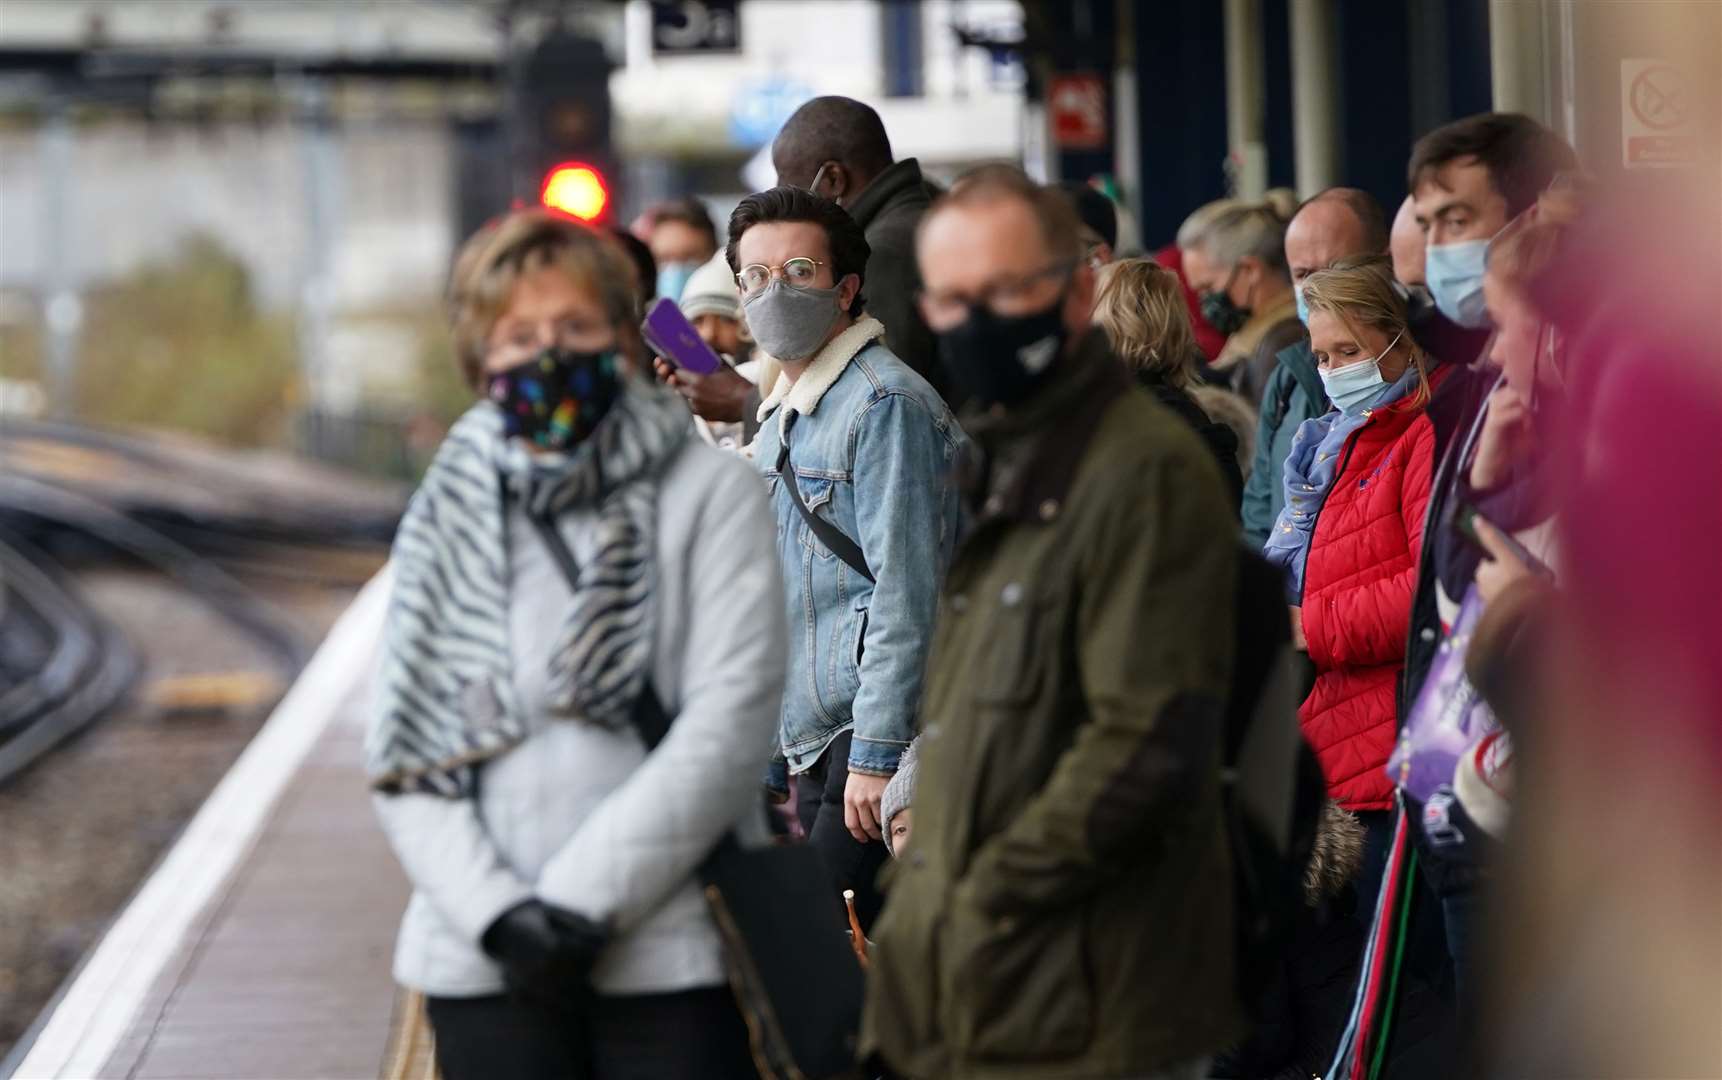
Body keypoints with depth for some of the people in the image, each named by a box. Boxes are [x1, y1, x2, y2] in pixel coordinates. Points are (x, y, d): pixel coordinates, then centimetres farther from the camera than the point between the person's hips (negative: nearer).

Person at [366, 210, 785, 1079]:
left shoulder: (709, 494, 1)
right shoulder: (446, 520, 10)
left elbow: (730, 718, -8)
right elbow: (403, 762, 6)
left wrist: (583, 900, -12)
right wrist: (495, 910, -10)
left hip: (671, 951, -3)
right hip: (487, 968, 3)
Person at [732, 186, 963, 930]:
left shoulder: (885, 403, -12)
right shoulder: (781, 416, 19)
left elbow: (907, 596, -18)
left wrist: (877, 756, -21)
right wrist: (773, 764, 22)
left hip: (872, 733, -9)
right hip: (813, 746, 9)